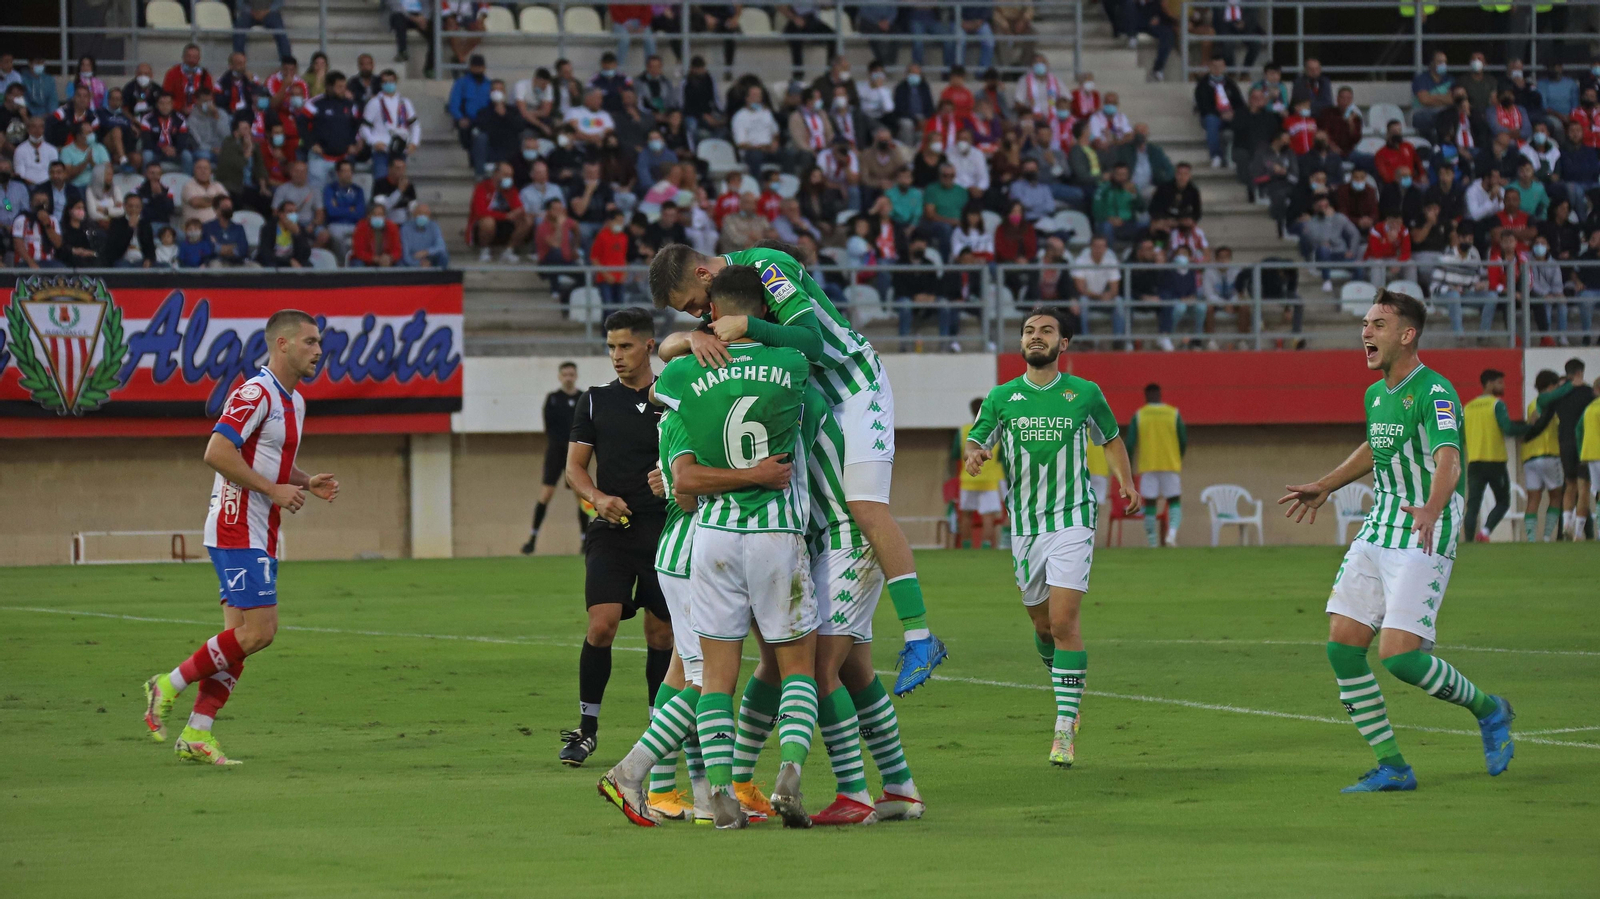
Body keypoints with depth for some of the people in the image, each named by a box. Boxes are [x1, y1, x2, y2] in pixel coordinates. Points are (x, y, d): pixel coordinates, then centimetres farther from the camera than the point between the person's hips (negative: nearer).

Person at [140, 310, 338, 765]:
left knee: (242, 634, 5)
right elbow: (217, 452, -23)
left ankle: (196, 735, 3)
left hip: (260, 536, 10)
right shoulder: (256, 394, -15)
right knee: (258, 630, -14)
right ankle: (168, 686, -4)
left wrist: (307, 482, 10)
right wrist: (275, 490, -20)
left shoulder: (292, 401, 16)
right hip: (238, 531, -10)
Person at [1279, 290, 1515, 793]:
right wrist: (1325, 486, 41)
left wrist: (1432, 509, -50)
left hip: (1422, 540, -8)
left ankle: (1488, 711, 10)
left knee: (1399, 656, -17)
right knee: (1342, 646, -3)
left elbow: (1448, 461, -31)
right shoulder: (1376, 395, 11)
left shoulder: (1433, 393, -15)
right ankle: (1391, 768, 6)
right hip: (1376, 536, 8)